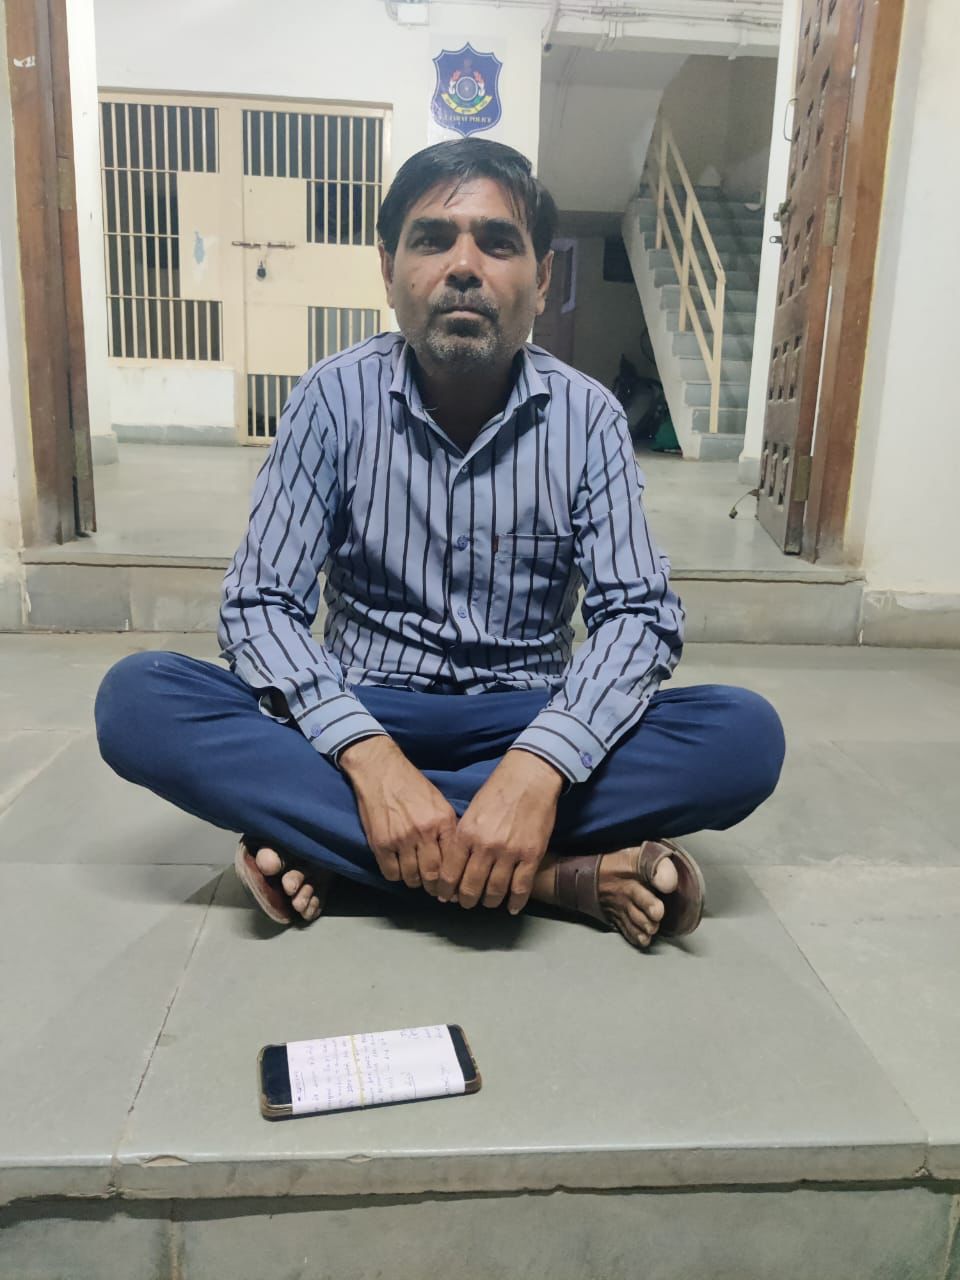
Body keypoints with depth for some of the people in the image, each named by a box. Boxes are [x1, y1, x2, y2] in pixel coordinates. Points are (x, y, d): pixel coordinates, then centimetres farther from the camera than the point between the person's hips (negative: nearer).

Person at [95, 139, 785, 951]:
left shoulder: (587, 417, -6)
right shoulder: (337, 398, -7)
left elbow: (641, 613, -13)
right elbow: (261, 606, -12)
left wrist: (540, 766, -32)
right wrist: (367, 755, -31)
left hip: (524, 726, 1)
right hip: (364, 719, 0)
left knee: (745, 734, -24)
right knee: (138, 700, -25)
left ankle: (323, 842, -24)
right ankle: (552, 874, -27)